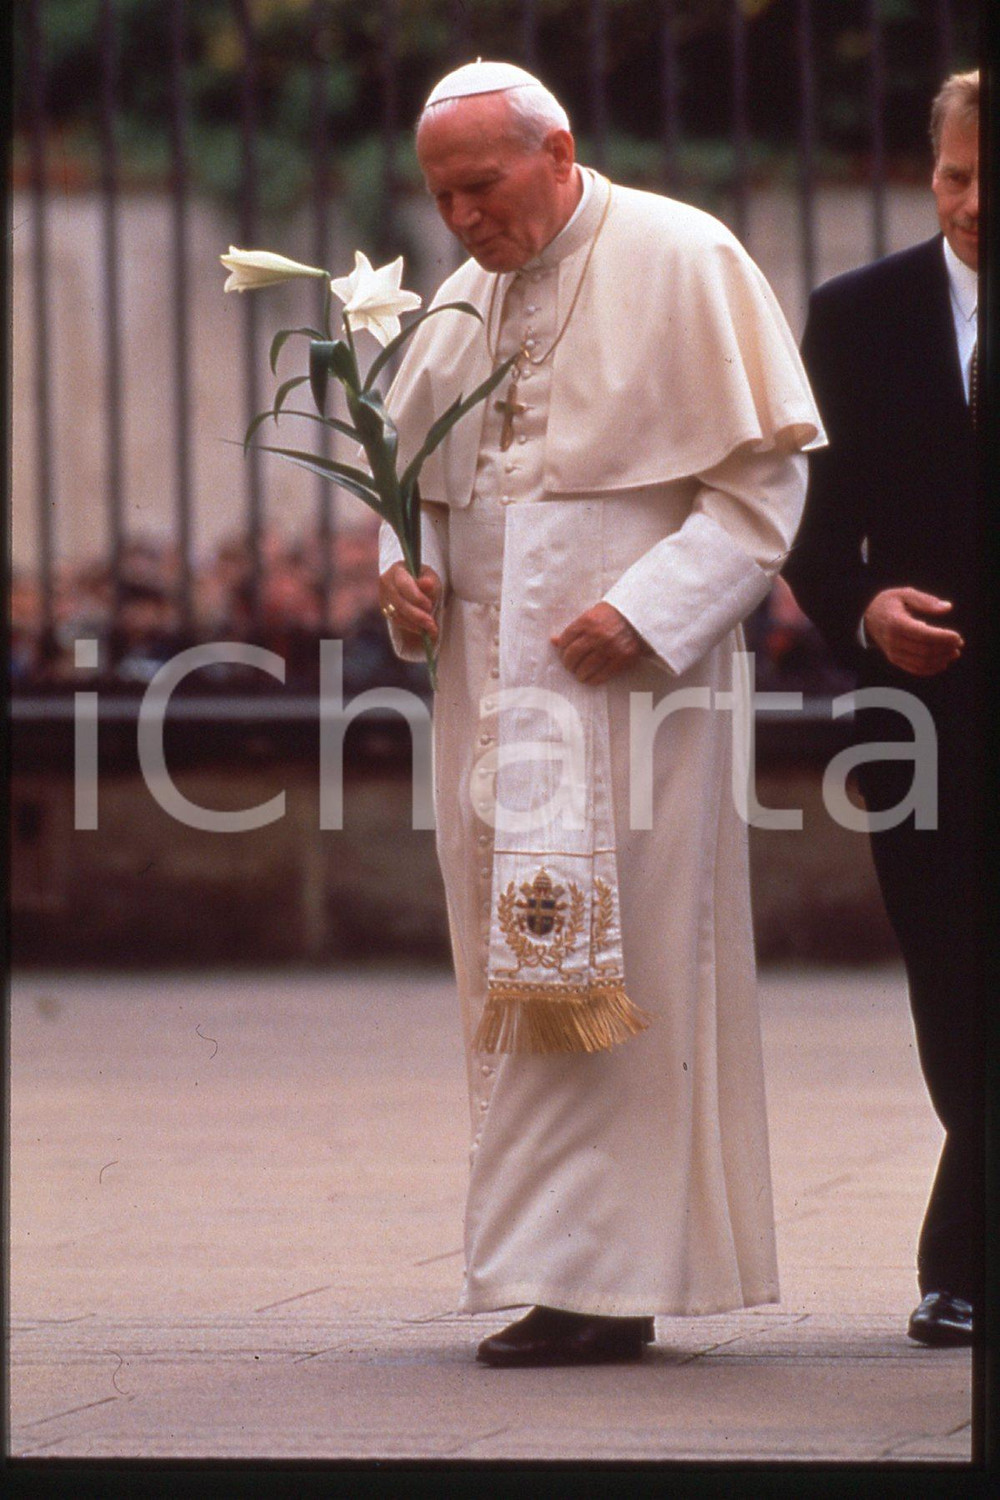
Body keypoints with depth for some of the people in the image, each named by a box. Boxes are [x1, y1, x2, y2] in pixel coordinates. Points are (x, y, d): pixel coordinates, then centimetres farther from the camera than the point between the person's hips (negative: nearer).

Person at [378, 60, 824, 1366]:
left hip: (629, 684, -7)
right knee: (517, 978, 5)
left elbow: (764, 474, -7)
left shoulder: (682, 263, -5)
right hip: (496, 689, 7)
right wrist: (404, 569, 0)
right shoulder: (464, 301, 14)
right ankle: (594, 1274, 11)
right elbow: (422, 479, 23)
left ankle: (594, 1285, -9)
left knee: (603, 974, -10)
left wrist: (646, 610, -18)